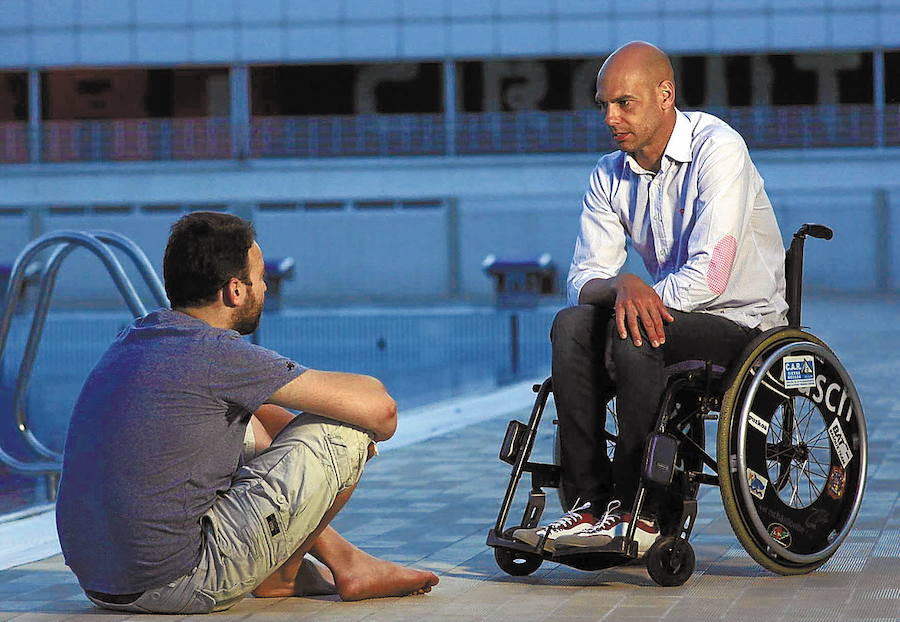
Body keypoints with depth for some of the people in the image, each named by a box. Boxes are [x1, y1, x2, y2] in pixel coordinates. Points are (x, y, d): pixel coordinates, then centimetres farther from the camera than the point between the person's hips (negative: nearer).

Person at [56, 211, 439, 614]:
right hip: (178, 587, -9)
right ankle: (282, 576, 18)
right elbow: (379, 409, -10)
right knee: (341, 430, -2)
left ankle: (342, 560, 29)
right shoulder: (218, 355, -13)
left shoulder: (134, 339, 12)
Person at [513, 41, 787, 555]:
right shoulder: (610, 175, 7)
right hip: (672, 316, 6)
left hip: (746, 321, -6)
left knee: (632, 334, -31)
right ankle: (590, 503, -20)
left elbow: (709, 275, -23)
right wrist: (622, 286, -23)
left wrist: (645, 297, -20)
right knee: (572, 325, -19)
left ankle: (641, 512, -25)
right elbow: (585, 279, -1)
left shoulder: (717, 149, -15)